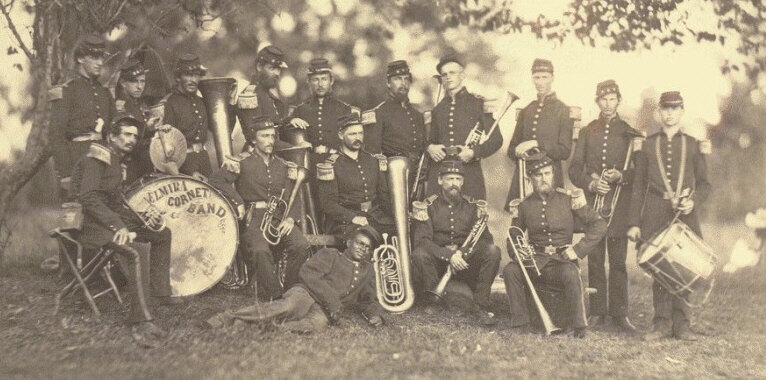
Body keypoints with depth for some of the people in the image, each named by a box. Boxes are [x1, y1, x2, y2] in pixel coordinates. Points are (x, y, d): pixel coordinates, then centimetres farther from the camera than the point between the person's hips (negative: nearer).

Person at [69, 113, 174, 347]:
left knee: (162, 234, 17)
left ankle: (159, 292, 24)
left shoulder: (117, 160, 17)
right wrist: (117, 225, -30)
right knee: (137, 250, -33)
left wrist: (142, 214, 9)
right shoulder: (96, 158, -13)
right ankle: (141, 322, -38)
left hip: (115, 217, 11)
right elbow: (89, 198, -24)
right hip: (93, 224, -10)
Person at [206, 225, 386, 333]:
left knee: (318, 322, -37)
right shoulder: (329, 255, 11)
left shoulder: (367, 270, 27)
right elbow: (309, 273, -5)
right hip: (307, 294, -3)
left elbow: (367, 300, 36)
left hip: (324, 311, 3)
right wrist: (331, 300, -14)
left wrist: (375, 314, 12)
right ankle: (228, 317, -39)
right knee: (287, 306, -38)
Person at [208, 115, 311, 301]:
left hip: (279, 217, 4)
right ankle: (274, 297, -21)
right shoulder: (243, 162, 3)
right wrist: (238, 203, -10)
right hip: (252, 218, -4)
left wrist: (290, 218, -5)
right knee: (261, 250, -34)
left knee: (301, 245, -24)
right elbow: (216, 180, -5)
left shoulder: (283, 166, 16)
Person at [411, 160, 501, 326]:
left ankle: (481, 306, -16)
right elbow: (421, 240, -13)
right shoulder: (427, 206, -2)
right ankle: (432, 301, -11)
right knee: (419, 254, -34)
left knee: (493, 251, -25)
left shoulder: (473, 206, 4)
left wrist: (462, 253, -20)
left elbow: (485, 239, -1)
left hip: (466, 261, 2)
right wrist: (449, 255, -27)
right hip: (437, 261, -2)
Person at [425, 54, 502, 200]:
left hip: (469, 170, -3)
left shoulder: (478, 104, 6)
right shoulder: (438, 109, 18)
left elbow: (496, 139, 4)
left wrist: (474, 152, -10)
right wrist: (430, 147, 4)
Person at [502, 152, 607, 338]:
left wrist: (578, 250, -12)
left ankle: (580, 329, -23)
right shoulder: (524, 205, 8)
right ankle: (520, 326, -19)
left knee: (571, 274, -36)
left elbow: (599, 225, -3)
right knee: (510, 270, -27)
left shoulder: (568, 199, 0)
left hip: (562, 260, -2)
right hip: (534, 261, 2)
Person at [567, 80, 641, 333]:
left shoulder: (629, 133, 8)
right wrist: (591, 183, -9)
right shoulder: (587, 132, 12)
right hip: (592, 202, 1)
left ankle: (619, 313, 4)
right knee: (594, 259, 2)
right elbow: (574, 169, 9)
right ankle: (597, 312, 9)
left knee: (618, 260, -2)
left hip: (620, 204, -1)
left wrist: (621, 176, -13)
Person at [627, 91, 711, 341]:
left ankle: (681, 324, 7)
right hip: (655, 215, 0)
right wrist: (634, 222, 2)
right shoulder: (648, 145, 10)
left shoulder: (693, 145, 10)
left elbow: (704, 183, 11)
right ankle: (662, 323, 7)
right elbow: (638, 186, 8)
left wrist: (693, 201, -11)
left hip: (685, 215, 0)